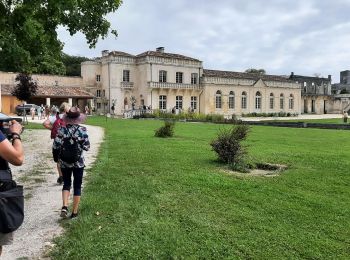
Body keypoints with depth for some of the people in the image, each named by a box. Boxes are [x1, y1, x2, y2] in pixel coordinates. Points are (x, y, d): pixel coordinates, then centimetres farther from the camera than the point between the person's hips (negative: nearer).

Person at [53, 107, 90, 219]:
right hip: (78, 162, -1)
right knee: (77, 186, 11)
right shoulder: (82, 130, -12)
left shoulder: (61, 130, -8)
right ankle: (74, 212, 17)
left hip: (64, 162, 1)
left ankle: (64, 206, -1)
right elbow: (86, 147, -10)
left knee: (66, 184, 18)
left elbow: (55, 146, -8)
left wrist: (64, 146, 11)